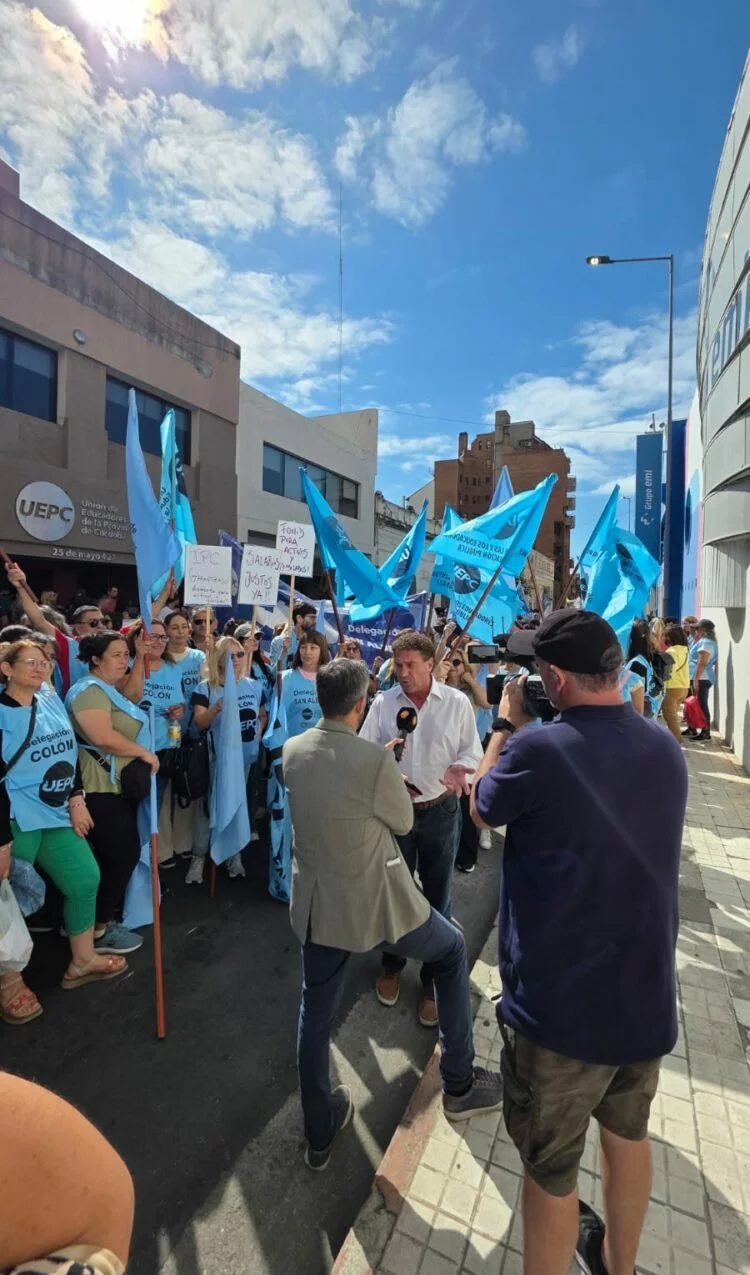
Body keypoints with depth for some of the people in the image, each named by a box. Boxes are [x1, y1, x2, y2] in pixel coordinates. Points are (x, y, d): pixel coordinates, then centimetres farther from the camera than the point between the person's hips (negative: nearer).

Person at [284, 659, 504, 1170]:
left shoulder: (293, 750, -8)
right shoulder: (377, 758, -26)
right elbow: (403, 822, -9)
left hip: (315, 903, 5)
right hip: (375, 900, -4)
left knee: (316, 1013, 22)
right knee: (452, 950, 23)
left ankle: (320, 1133, 42)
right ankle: (459, 1084, 36)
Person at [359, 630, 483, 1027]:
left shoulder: (457, 702, -6)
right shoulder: (383, 703, -3)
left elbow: (473, 751, -3)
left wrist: (459, 769, -24)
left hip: (440, 811, -1)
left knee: (437, 895, 12)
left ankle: (434, 979, 31)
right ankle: (392, 964, 41)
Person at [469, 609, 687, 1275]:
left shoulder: (537, 750, -27)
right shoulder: (666, 747, -6)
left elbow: (482, 810, -7)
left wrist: (506, 726, 1)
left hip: (560, 1004, -6)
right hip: (646, 994, 7)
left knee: (552, 1170, 18)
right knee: (628, 1135, 30)